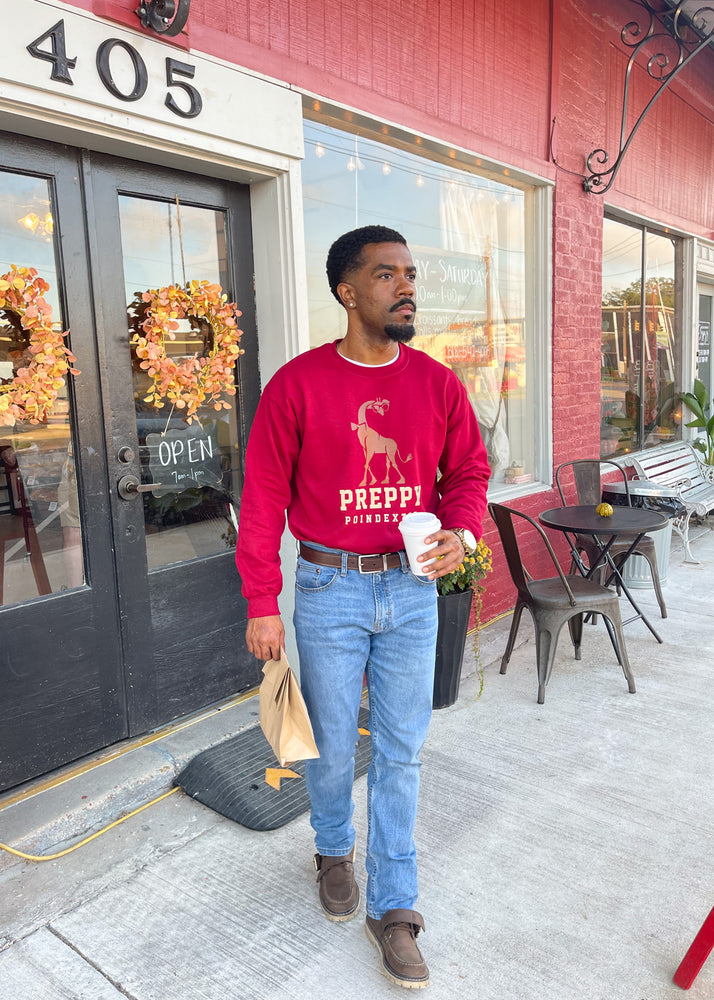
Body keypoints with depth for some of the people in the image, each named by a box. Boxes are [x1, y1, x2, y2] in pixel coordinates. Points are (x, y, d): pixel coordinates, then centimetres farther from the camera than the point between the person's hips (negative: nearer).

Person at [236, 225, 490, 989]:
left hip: (412, 587, 3)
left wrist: (461, 531, -11)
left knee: (401, 753, 10)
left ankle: (393, 909, 28)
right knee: (332, 745, 15)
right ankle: (334, 851, 46)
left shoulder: (437, 383, 1)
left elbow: (468, 470, 10)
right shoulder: (297, 384, -9)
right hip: (330, 588, -2)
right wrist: (261, 604, -7)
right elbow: (264, 496, -6)